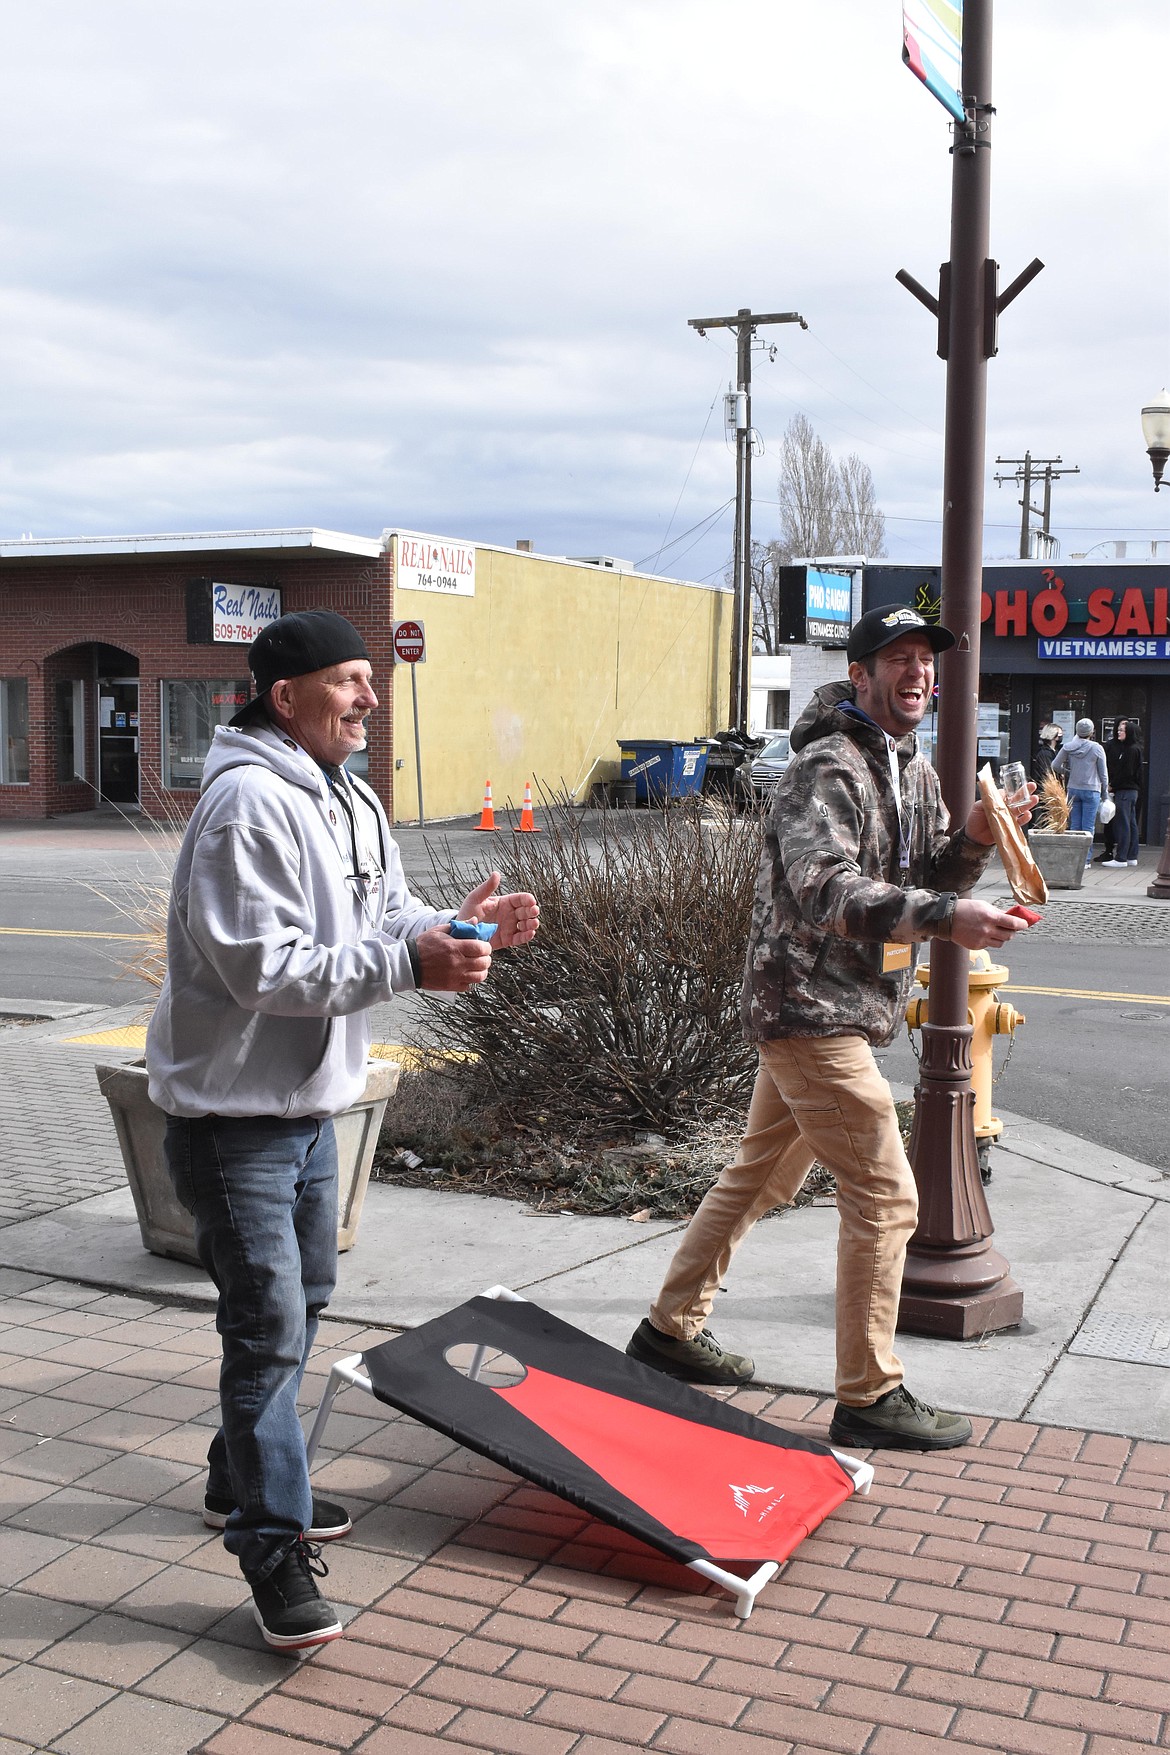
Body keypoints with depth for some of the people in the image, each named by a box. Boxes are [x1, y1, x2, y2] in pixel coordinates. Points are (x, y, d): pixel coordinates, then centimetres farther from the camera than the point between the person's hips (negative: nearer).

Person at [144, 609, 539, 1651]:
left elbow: (383, 920, 10)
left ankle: (245, 1480, 39)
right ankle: (271, 1544, 8)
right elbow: (265, 969, -27)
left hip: (310, 1103, 10)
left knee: (305, 1298, 21)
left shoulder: (349, 802, 9)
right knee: (267, 1326, -5)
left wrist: (457, 928, -10)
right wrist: (409, 962, -30)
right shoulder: (248, 804, -22)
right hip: (233, 1109, -10)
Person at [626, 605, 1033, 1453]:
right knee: (885, 1196, -7)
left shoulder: (914, 769, 14)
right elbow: (825, 890, -30)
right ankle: (870, 1397, 4)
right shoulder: (828, 766, -17)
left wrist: (972, 842, -4)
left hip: (844, 1009, 10)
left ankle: (672, 1328, 32)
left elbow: (922, 882, 16)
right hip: (812, 1008, -10)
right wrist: (948, 918, -39)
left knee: (763, 1174, 18)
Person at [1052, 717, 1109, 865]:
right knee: (1088, 827, 0)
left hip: (1073, 789, 3)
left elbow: (1055, 766, 1)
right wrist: (1105, 793, 7)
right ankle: (1085, 859, -1)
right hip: (1091, 791, -3)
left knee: (1074, 825, 9)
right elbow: (1103, 773, -2)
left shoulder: (1068, 747, -1)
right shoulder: (1096, 748, -7)